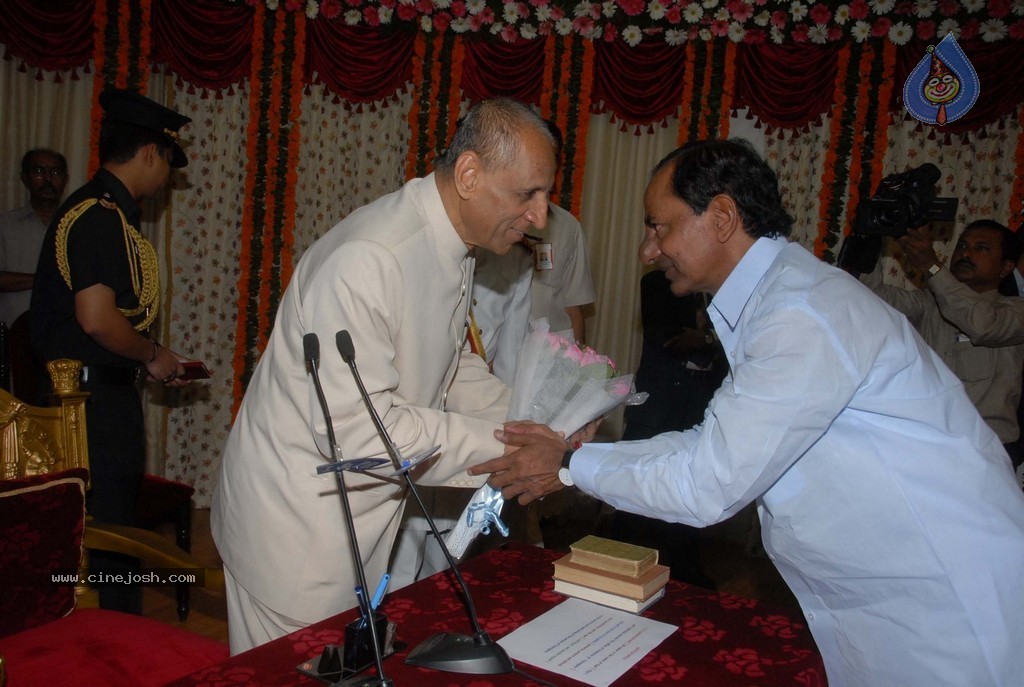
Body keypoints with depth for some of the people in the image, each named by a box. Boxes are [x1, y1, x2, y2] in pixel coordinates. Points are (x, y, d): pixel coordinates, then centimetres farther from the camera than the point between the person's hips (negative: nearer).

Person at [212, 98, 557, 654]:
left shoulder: (454, 245, 2)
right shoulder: (368, 259, -30)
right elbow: (355, 429, -31)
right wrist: (501, 448, -25)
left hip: (367, 516, 8)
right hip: (297, 532, -8)